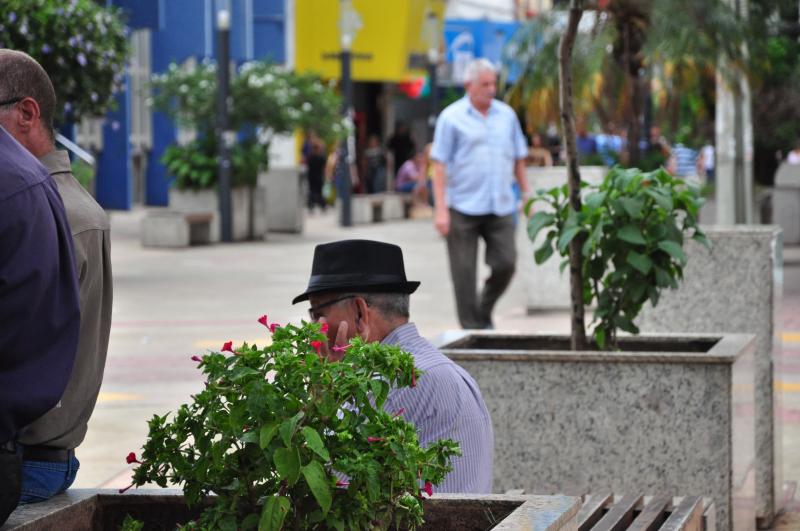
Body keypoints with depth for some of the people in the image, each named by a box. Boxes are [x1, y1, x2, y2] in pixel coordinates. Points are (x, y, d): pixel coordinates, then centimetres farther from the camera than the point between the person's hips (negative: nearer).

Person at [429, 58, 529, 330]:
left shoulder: (507, 115, 10)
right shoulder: (452, 117, -2)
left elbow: (518, 159, 17)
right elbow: (440, 164, -5)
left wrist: (526, 195, 12)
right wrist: (440, 209, -11)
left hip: (500, 207, 3)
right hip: (463, 208, -3)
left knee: (505, 264, -3)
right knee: (465, 273, 0)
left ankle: (484, 312, 20)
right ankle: (471, 327, 8)